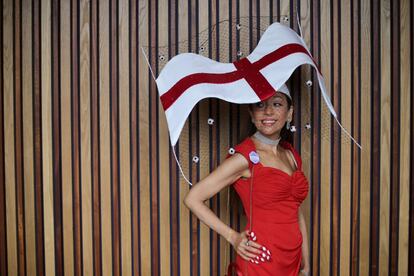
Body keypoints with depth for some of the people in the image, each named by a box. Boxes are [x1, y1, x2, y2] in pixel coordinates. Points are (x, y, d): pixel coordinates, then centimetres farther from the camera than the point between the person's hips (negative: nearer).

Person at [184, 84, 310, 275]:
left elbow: (297, 213, 10)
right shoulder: (246, 157, -12)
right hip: (261, 260, -6)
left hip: (292, 260, 6)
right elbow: (192, 199, -12)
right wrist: (233, 237, -9)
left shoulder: (291, 155, 7)